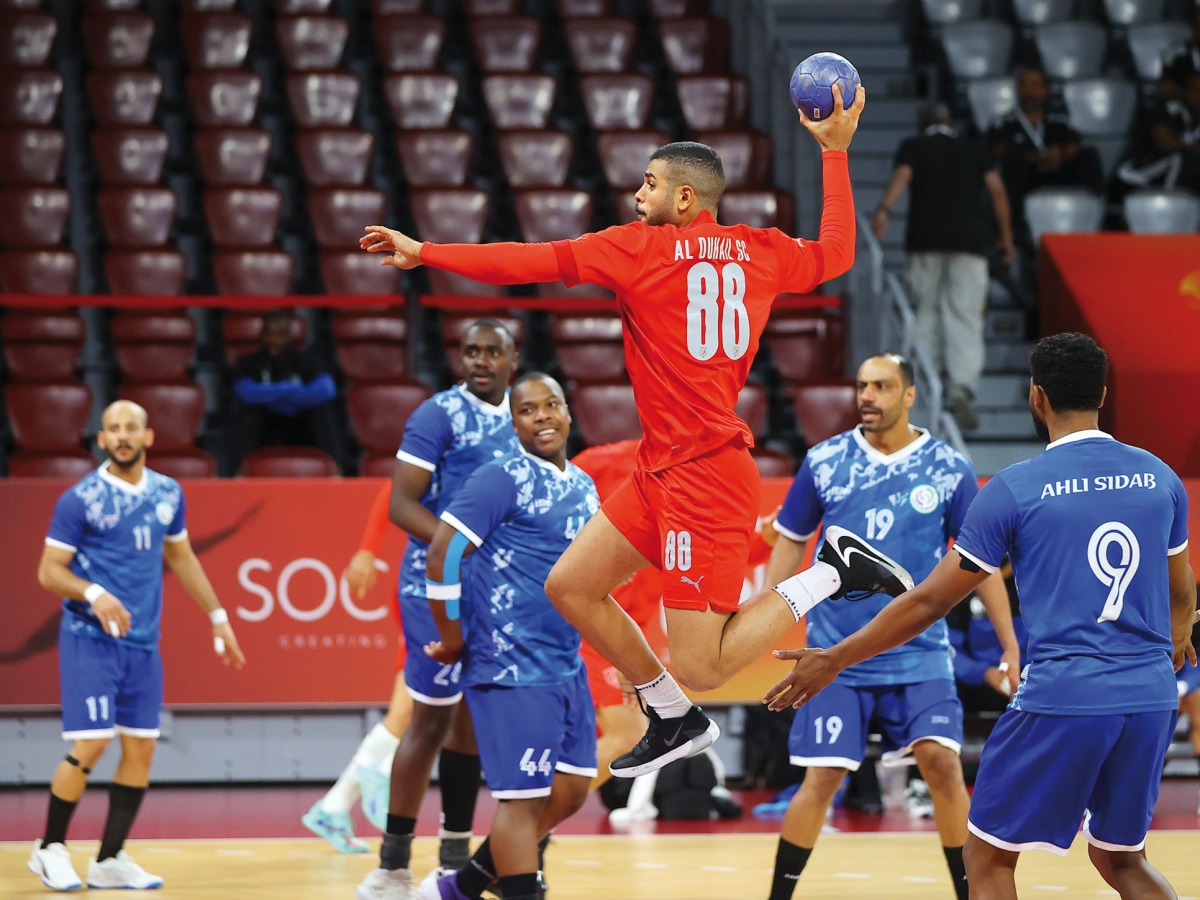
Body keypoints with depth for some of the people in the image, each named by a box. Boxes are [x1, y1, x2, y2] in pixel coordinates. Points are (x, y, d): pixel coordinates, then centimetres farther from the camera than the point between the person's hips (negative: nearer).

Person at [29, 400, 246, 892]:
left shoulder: (168, 494, 7)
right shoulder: (79, 499, -9)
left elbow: (181, 558, 21)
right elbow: (49, 571, -9)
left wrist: (218, 616, 20)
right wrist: (93, 594, -27)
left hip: (143, 643, 6)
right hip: (89, 639, -6)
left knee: (140, 748, 3)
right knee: (91, 745, -12)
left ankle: (110, 860, 13)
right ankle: (50, 849, 5)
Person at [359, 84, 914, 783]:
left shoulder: (641, 248, -9)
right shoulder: (760, 250, 9)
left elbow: (530, 262, -8)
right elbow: (836, 253, 27)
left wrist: (425, 252, 0)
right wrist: (836, 151, 34)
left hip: (704, 476, -9)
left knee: (701, 667, -9)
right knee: (570, 587, 15)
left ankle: (832, 574, -6)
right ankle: (675, 721, 25)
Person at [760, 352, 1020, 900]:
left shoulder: (949, 469, -2)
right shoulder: (824, 461, -1)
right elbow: (791, 542, 10)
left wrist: (1011, 649, 1)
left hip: (920, 654, 0)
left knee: (942, 763, -13)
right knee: (822, 778, -3)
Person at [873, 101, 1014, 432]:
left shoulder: (912, 147, 13)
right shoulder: (972, 150, 19)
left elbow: (901, 176, -8)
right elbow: (996, 188, 7)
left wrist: (884, 209, -23)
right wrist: (1006, 234, 10)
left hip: (926, 240, 0)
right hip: (970, 240, 0)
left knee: (926, 311, 12)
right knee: (965, 319, -6)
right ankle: (962, 386, -25)